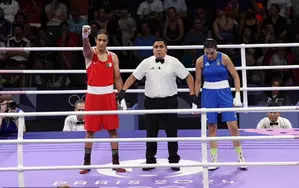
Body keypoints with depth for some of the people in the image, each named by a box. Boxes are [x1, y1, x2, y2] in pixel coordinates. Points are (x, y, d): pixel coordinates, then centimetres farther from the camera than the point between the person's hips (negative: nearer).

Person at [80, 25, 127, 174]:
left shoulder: (113, 56, 4)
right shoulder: (90, 53, -3)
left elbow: (117, 78, 7)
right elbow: (86, 47, -28)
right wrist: (85, 37, -51)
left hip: (109, 95, 2)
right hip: (92, 95, -2)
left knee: (112, 130, 4)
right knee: (90, 131, 5)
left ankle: (115, 163, 13)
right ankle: (87, 163, 17)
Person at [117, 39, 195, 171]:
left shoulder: (174, 62, 0)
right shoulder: (146, 63, 3)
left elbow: (188, 76, 5)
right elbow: (133, 77, 7)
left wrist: (192, 92, -4)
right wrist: (123, 91, -3)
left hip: (169, 101, -1)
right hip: (151, 102, 1)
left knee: (172, 133, 3)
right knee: (151, 133, 7)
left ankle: (174, 160, 16)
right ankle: (150, 160, 19)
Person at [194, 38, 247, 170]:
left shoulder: (224, 58, -6)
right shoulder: (200, 61, -2)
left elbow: (235, 76, -1)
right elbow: (198, 82, 6)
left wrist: (237, 95, -8)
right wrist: (196, 100, 3)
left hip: (224, 93, -1)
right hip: (208, 94, 1)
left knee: (233, 126, -4)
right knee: (211, 127, 3)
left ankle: (240, 157, 9)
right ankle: (214, 160, 11)